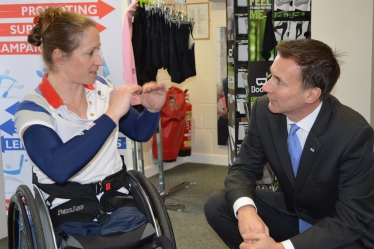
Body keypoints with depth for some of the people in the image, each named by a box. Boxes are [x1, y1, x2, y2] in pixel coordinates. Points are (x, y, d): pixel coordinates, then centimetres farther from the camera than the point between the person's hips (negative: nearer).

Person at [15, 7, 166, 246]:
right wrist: (111, 115, -28)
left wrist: (152, 109, -4)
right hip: (68, 215, -4)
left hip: (117, 203, 4)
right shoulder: (33, 107, -10)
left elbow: (140, 132, 17)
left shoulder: (102, 88, 4)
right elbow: (58, 168, -29)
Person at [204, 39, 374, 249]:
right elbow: (244, 168, -6)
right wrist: (245, 209, -30)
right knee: (217, 205, -15)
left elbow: (352, 218, -25)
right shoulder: (264, 110, -14)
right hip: (289, 212, 4)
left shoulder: (354, 133, -27)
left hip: (343, 230, -3)